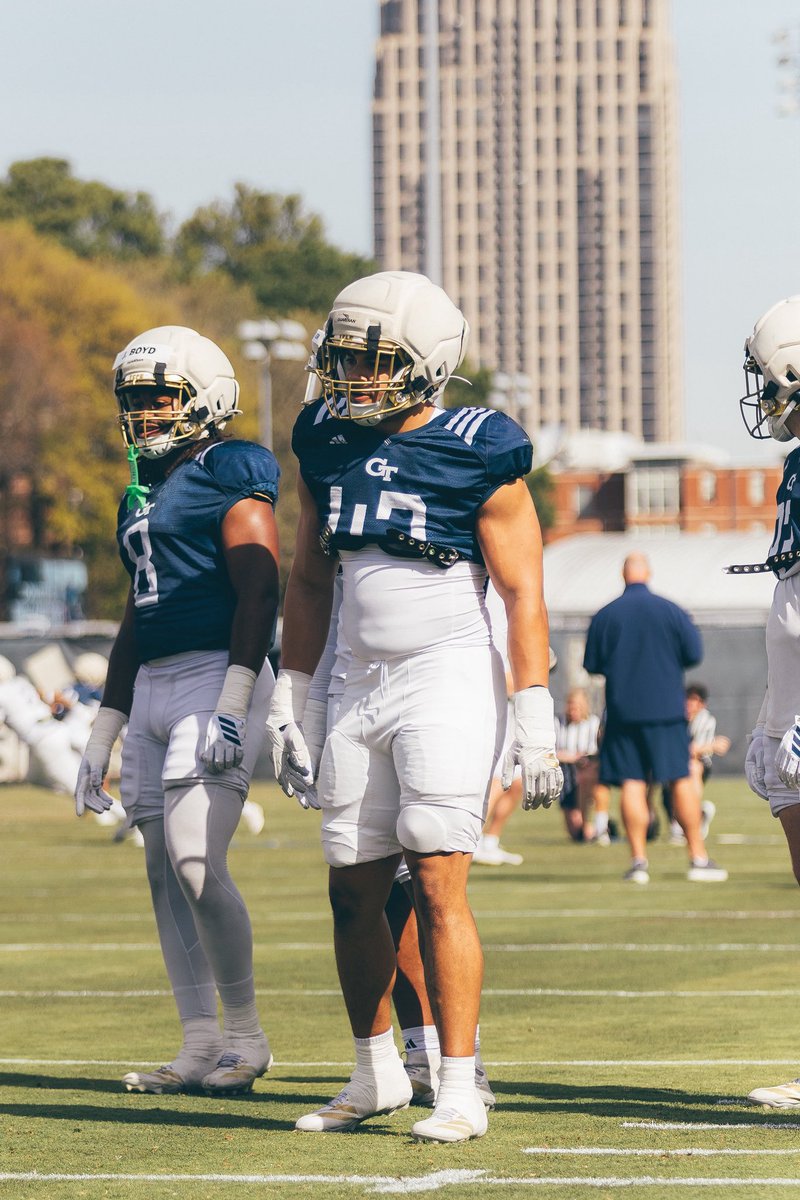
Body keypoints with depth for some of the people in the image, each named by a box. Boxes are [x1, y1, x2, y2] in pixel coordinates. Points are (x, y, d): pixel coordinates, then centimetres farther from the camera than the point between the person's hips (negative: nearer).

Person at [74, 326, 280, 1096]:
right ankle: (200, 1048, 9)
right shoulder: (144, 492, 20)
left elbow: (258, 596, -15)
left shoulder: (230, 478, -6)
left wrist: (233, 705, -24)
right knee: (165, 871, 5)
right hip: (153, 686, 9)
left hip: (214, 679, -9)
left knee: (197, 863, -17)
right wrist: (102, 736, 24)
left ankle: (245, 1034, -5)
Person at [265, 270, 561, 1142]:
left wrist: (535, 719, -12)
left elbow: (522, 592, -8)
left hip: (450, 679, -6)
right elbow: (309, 580, 18)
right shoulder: (327, 442, 9)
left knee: (437, 882, -12)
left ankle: (459, 1091, -9)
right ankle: (375, 1074, 23)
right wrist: (287, 701, 16)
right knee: (354, 891, 7)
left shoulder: (477, 452, -8)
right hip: (363, 689, 6)